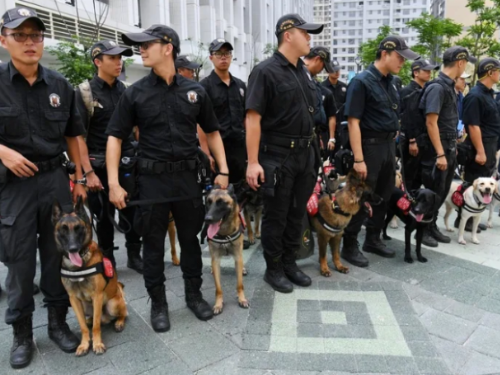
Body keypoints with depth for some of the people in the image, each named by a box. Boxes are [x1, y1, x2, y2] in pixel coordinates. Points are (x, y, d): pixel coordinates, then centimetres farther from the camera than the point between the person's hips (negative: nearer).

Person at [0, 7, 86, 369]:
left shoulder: (59, 84, 4)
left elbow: (73, 135, 10)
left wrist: (80, 178, 8)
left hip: (55, 178, 2)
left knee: (58, 254, 10)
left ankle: (58, 321, 27)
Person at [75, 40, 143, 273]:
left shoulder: (126, 90, 8)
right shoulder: (85, 92, -6)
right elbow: (78, 135, -10)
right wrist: (88, 172, -16)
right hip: (101, 164, -3)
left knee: (134, 212, 7)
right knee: (105, 216, 8)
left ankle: (134, 256, 24)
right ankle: (107, 261, 26)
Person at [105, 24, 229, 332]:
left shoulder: (195, 91, 3)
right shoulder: (135, 93, 0)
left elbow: (212, 132, 10)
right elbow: (115, 137, 1)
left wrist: (223, 171, 3)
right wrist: (114, 183, -8)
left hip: (188, 176, 1)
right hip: (152, 179, -1)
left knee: (190, 239, 12)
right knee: (153, 244, 8)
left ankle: (194, 294, 31)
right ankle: (158, 303, 26)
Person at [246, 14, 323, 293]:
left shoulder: (304, 71, 13)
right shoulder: (266, 71, -10)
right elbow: (253, 118, -16)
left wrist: (311, 149, 15)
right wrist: (253, 162, -22)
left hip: (305, 154, 7)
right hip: (277, 155, -7)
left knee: (297, 212, 14)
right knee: (276, 215, 4)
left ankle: (290, 263, 30)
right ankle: (273, 269, 21)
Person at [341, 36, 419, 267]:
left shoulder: (390, 83, 11)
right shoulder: (361, 81, -13)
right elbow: (353, 122, -18)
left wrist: (393, 146, 15)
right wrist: (358, 159, -22)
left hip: (389, 145, 8)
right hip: (370, 145, -8)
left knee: (383, 196, 15)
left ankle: (373, 239, 30)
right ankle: (349, 246, 12)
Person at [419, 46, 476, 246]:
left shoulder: (449, 86, 12)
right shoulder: (437, 87, -16)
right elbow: (431, 122, -21)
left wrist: (452, 147, 15)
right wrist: (440, 154, -22)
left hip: (449, 146, 9)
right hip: (438, 148, -9)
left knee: (443, 191, 14)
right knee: (433, 192, 0)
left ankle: (432, 226, 26)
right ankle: (424, 229, 14)